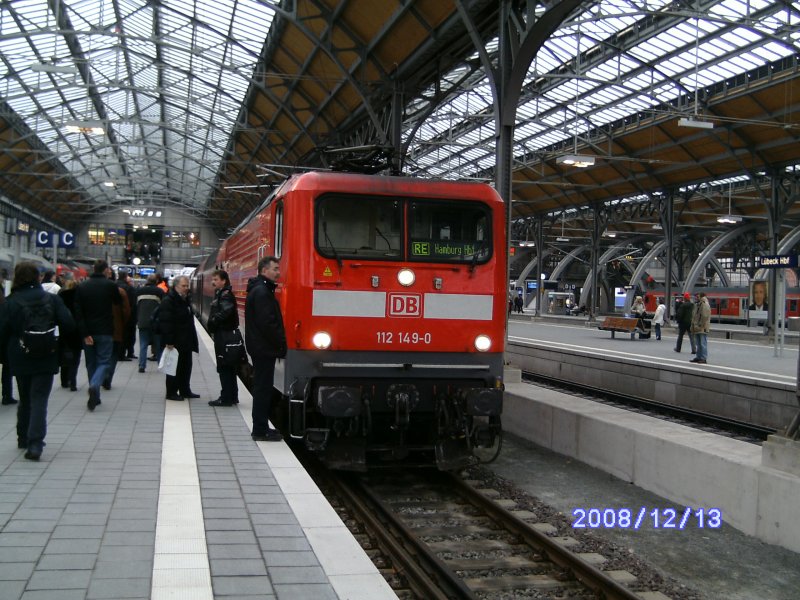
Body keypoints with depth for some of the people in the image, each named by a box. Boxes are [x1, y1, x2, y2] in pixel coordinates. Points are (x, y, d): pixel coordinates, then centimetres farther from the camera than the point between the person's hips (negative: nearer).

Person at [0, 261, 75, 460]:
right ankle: (35, 443, -15)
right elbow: (68, 325, -10)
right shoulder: (52, 299, -6)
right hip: (45, 360, -1)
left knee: (25, 399, 20)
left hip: (20, 361, 1)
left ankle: (23, 438, 33)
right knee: (39, 400, -2)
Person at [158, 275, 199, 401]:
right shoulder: (168, 301, -14)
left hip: (186, 342, 9)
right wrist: (168, 341, -24)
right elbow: (165, 323, -20)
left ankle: (185, 390, 24)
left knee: (186, 366, 14)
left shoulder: (185, 300, 15)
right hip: (175, 342, -9)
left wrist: (193, 340, 19)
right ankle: (171, 392, 8)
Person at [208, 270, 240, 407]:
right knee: (228, 367, 14)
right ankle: (232, 397, 21)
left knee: (224, 367, -7)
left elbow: (224, 313, -27)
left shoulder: (226, 295, -14)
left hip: (224, 335, -10)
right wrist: (213, 324, 6)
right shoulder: (219, 294, 18)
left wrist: (213, 322, -13)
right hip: (221, 334, 10)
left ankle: (226, 398, -3)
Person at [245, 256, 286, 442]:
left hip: (260, 348, 11)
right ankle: (261, 431, 0)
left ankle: (260, 428, 21)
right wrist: (281, 344, -14)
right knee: (263, 389, -5)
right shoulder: (262, 292, -18)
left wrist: (279, 343, 17)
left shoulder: (259, 290, 16)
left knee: (262, 388, 14)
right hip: (264, 349, -11)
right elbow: (267, 323, -23)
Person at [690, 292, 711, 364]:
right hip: (697, 328, 10)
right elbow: (695, 316, 22)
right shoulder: (698, 304, 17)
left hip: (702, 328, -10)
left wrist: (700, 325, -20)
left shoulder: (705, 305, -14)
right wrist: (693, 325, 15)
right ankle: (698, 357, 22)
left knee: (703, 344, -7)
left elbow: (705, 317, -19)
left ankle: (704, 358, -5)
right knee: (698, 344, 15)